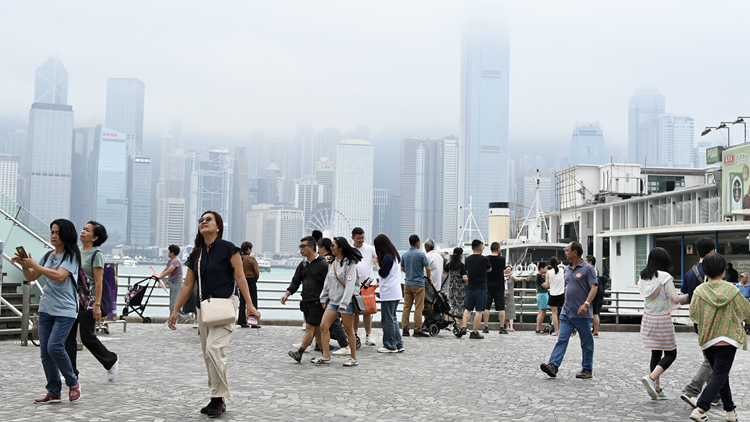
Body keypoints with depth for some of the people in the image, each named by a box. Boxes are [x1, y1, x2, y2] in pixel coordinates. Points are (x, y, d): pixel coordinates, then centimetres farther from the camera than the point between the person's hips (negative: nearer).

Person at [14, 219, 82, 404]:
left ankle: (73, 383, 5)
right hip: (46, 309, 7)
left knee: (54, 347, -16)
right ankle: (53, 393, 13)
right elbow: (32, 277, 15)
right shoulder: (48, 255, 12)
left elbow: (59, 276, -22)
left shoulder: (71, 255, -8)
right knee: (45, 351, 4)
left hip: (65, 310, -7)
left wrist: (34, 264, -20)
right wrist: (24, 265, -4)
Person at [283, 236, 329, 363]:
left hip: (317, 301, -7)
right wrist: (287, 294, -2)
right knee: (316, 329, 11)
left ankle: (299, 352, -11)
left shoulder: (322, 263, -8)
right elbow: (296, 281, 13)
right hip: (306, 301, 7)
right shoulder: (303, 264, 13)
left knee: (310, 327, -9)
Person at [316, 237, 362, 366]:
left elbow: (350, 285, -17)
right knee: (323, 326, -1)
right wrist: (324, 298, 14)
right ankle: (325, 357, 4)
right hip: (333, 301, 8)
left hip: (346, 302, -8)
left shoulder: (349, 264, -11)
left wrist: (344, 303, -21)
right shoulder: (332, 263, 13)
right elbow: (328, 282, 18)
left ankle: (354, 358, 11)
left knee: (348, 330, -1)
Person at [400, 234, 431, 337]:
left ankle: (404, 329, 6)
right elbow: (428, 268, -11)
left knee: (406, 306, 7)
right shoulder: (421, 254, -10)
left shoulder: (404, 255, 8)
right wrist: (429, 278, 7)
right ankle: (417, 330, -1)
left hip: (408, 284, 5)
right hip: (418, 284, -5)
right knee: (418, 307, -2)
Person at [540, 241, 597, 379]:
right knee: (562, 339, -4)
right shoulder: (567, 269, 14)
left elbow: (593, 288, -14)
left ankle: (587, 370, 16)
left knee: (586, 343, 6)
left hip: (582, 315, -6)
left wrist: (586, 304, -26)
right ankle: (553, 366, -12)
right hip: (566, 313, 6)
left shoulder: (588, 268, -7)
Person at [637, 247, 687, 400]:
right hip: (662, 319, -6)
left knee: (656, 353, 13)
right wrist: (688, 296, 5)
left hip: (648, 318, 6)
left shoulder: (643, 277, 2)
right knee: (670, 353, 5)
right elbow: (675, 299, -13)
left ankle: (657, 389, 14)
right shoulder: (665, 277, -16)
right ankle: (651, 378, -15)